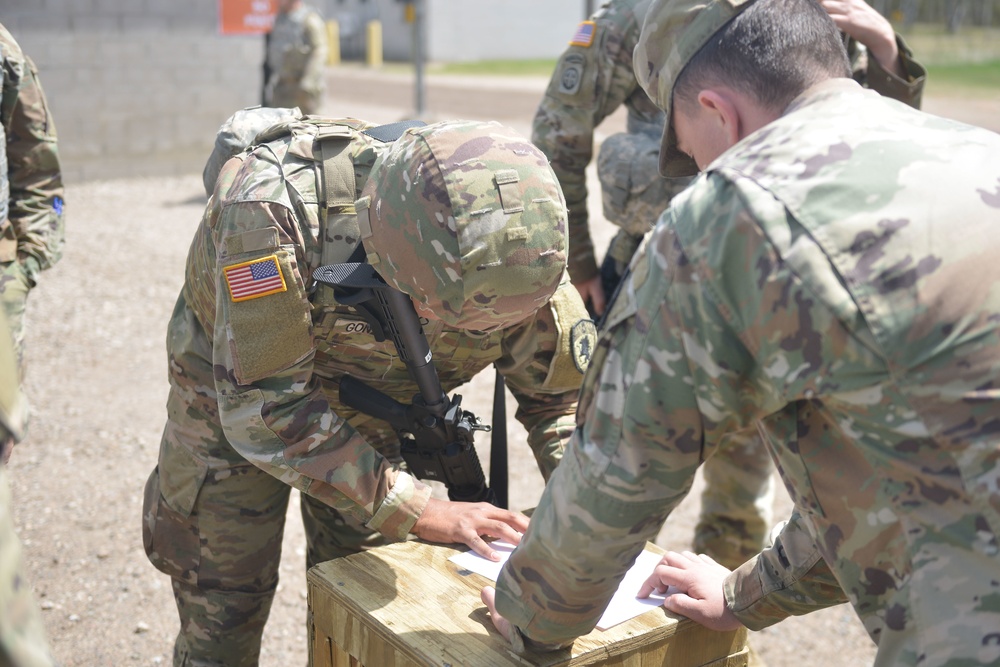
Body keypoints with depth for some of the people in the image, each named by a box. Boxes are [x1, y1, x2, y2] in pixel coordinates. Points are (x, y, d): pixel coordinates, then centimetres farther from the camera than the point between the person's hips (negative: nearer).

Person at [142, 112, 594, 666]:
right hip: (237, 392, -2)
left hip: (371, 403, 3)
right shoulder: (271, 203, -42)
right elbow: (264, 403, -35)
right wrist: (419, 512, -34)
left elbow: (563, 392, -11)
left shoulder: (515, 251, -29)